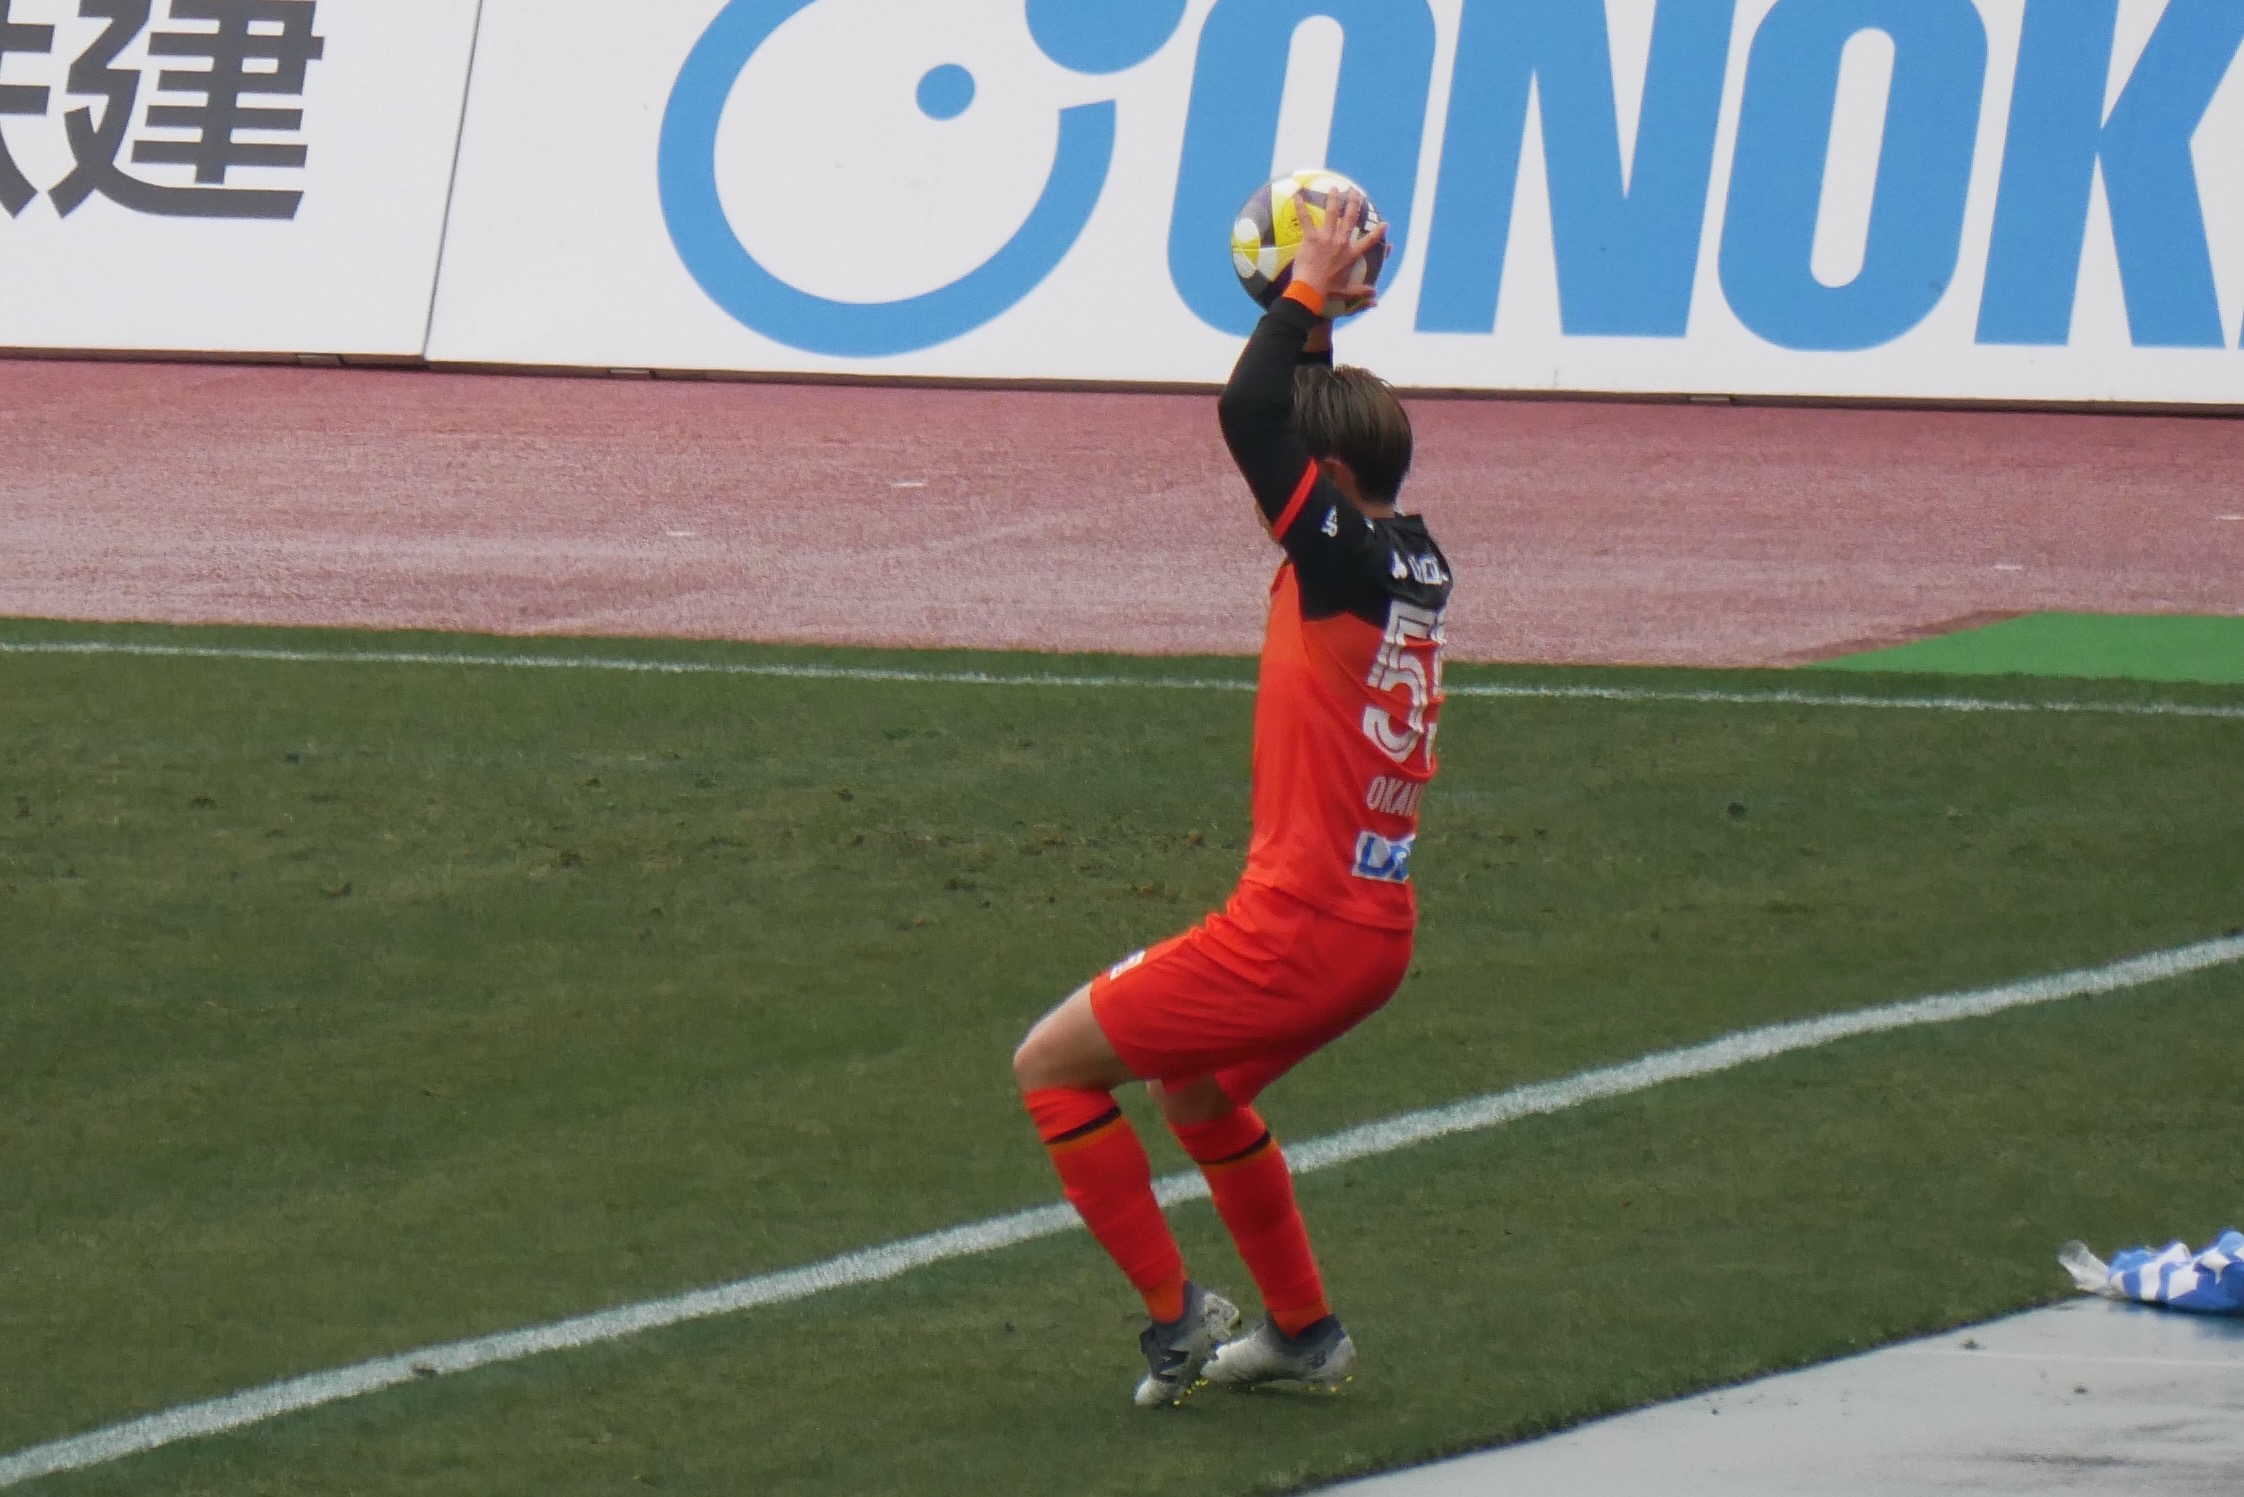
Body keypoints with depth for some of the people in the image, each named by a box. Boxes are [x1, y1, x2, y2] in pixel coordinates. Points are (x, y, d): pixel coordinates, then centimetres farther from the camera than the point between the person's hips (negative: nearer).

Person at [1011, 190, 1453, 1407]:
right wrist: (1315, 320, 15)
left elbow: (1247, 416, -23)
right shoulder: (1412, 565, 7)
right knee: (1195, 1089, 32)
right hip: (1373, 931, 10)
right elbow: (1303, 424, 23)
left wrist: (1307, 295, -13)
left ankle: (1177, 1319, 1)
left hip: (1297, 929, -10)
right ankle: (1303, 1331, 34)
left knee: (1052, 1066, 1)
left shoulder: (1348, 567, -17)